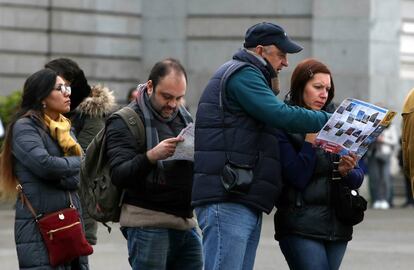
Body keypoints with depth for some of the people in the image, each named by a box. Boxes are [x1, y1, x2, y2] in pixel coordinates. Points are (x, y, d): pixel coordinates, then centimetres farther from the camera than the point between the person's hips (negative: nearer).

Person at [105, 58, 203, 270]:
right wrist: (151, 156, -32)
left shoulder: (185, 117, 16)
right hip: (148, 224, -6)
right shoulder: (125, 122, -5)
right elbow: (119, 175, -15)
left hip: (186, 221, 6)